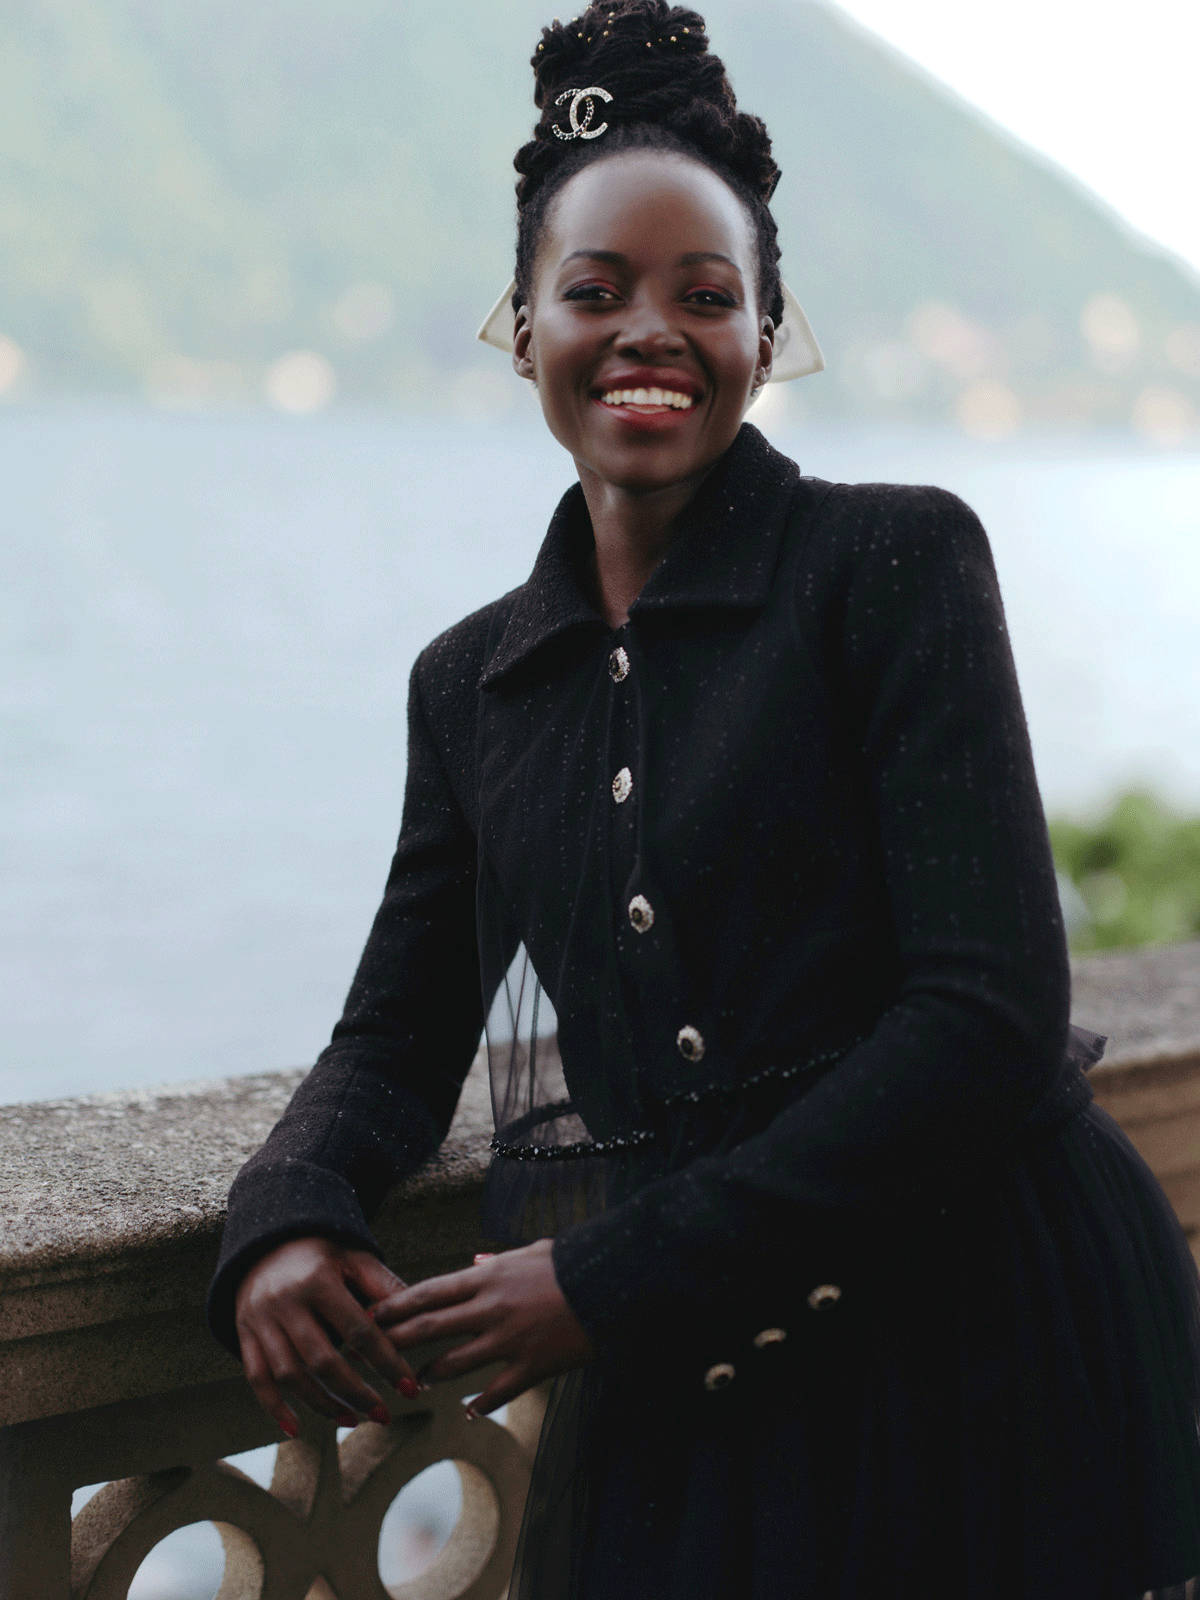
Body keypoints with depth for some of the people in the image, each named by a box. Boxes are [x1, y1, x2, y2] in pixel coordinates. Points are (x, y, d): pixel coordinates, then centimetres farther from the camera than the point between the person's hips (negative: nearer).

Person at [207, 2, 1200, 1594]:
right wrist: (284, 1223, -9)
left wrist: (613, 1276, -16)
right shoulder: (472, 684, 10)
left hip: (979, 1322, -4)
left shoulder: (896, 560, -7)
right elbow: (398, 1034, 15)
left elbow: (993, 1018, -15)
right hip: (691, 1395, 4)